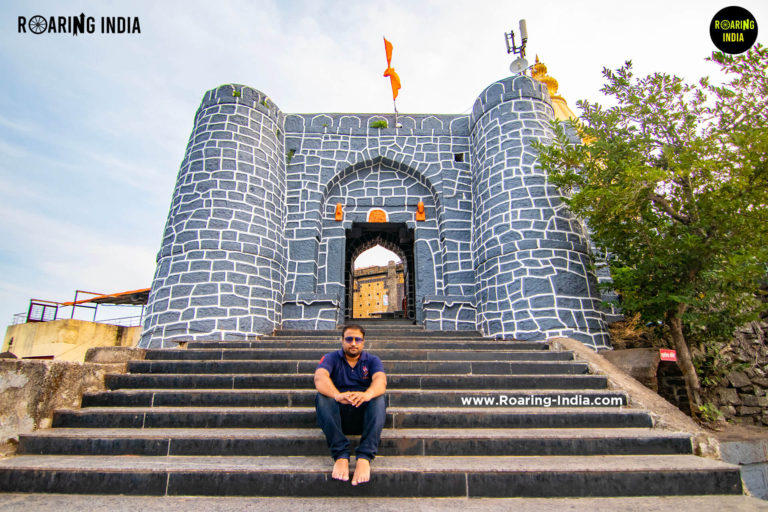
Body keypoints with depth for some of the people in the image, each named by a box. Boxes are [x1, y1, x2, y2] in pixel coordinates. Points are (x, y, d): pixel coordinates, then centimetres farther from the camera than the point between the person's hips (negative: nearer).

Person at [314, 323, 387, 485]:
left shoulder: (372, 360, 10)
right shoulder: (331, 358, 8)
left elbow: (381, 380, -13)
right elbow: (320, 378, -16)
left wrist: (368, 394, -38)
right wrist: (337, 395, -39)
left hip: (364, 415, 0)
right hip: (337, 415, 0)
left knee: (378, 399, -29)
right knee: (322, 397, -28)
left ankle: (364, 457, -37)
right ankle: (341, 456, -33)